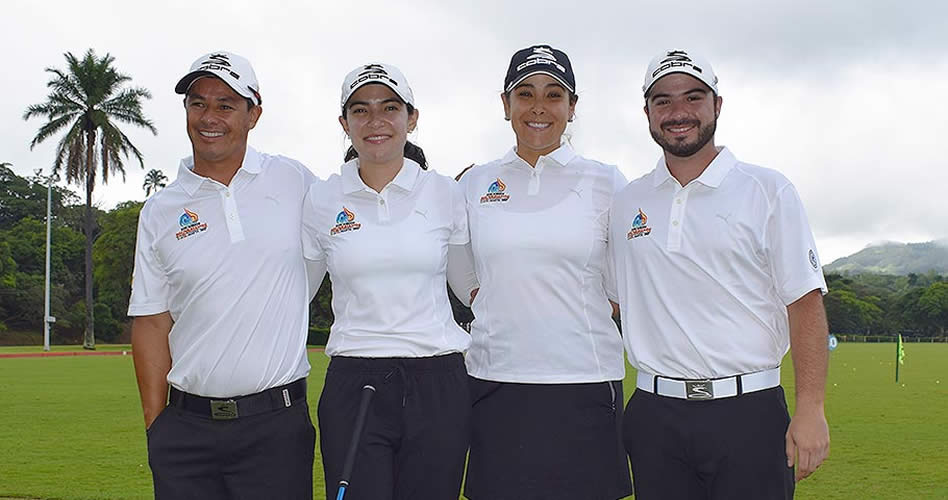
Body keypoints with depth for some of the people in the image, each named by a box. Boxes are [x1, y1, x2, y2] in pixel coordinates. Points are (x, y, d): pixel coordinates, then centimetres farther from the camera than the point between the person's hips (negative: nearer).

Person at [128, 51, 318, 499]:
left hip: (276, 424, -1)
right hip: (187, 425, 2)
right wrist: (156, 427, 3)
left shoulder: (296, 182, 3)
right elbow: (151, 322, 6)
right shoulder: (159, 211, 6)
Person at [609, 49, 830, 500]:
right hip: (656, 415, 3)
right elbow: (610, 301, 17)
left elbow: (805, 304, -3)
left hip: (748, 411, -3)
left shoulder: (768, 191, 1)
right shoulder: (625, 204, 10)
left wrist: (810, 410, -10)